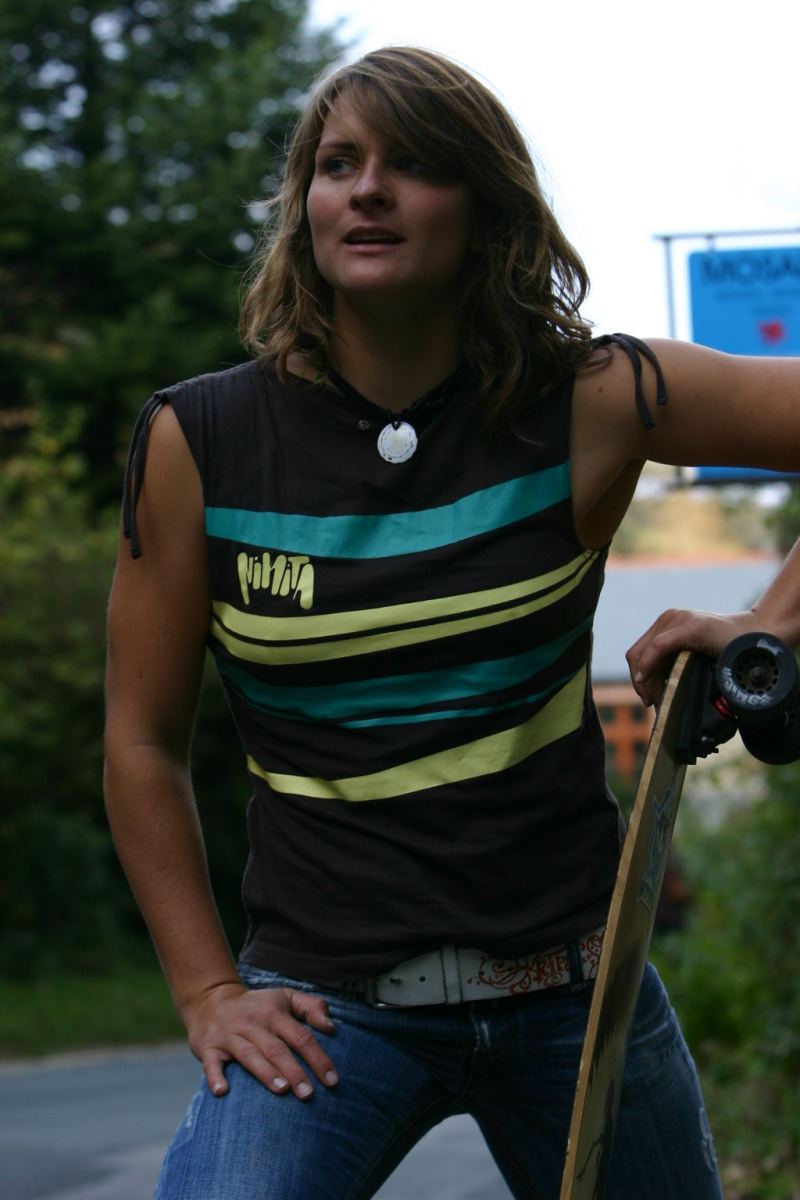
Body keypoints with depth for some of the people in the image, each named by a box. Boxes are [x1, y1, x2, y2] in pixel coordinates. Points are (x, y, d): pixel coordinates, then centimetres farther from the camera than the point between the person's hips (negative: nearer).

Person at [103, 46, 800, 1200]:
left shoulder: (588, 403, -4)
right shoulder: (197, 443, -3)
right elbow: (144, 744, 4)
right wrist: (207, 993, 0)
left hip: (572, 989, 1)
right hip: (325, 1005, -1)